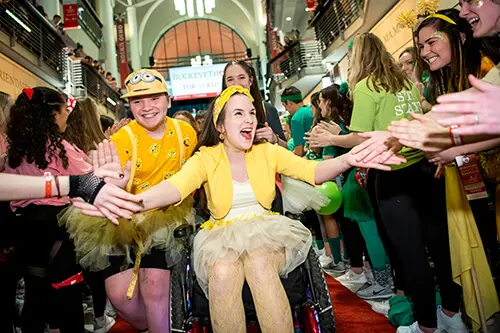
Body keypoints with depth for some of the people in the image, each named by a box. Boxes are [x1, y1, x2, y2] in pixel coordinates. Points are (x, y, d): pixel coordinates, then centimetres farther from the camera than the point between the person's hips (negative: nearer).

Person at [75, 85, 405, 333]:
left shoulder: (268, 152, 4)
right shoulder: (206, 158, 0)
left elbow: (312, 171, -9)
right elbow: (175, 186, -18)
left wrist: (348, 159, -31)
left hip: (266, 231, 1)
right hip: (222, 235, 0)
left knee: (259, 264, -33)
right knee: (224, 273, -32)